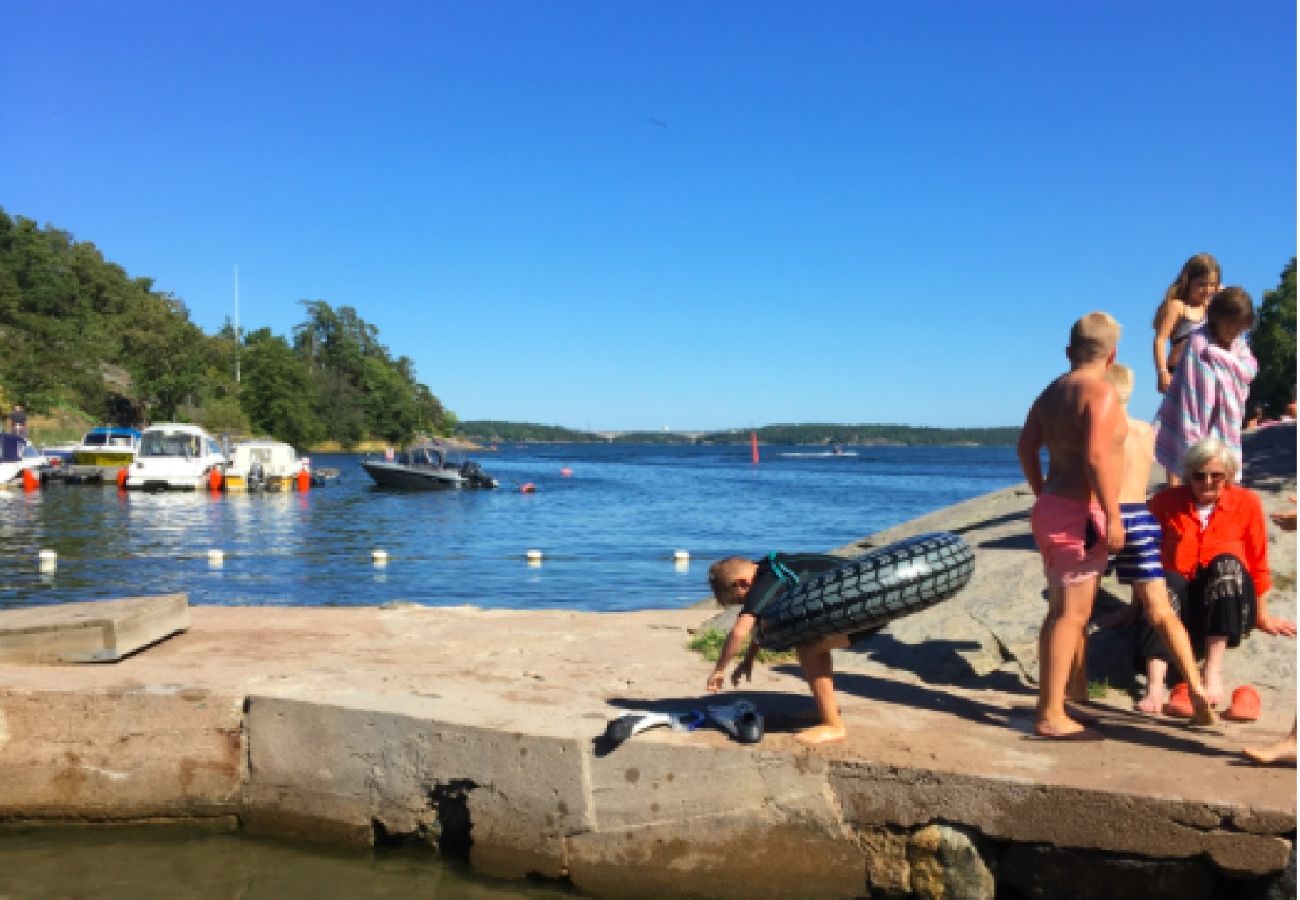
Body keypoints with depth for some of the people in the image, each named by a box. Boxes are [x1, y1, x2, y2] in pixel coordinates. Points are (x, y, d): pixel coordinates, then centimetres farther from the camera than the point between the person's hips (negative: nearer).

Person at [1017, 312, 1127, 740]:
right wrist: (1113, 516, -22)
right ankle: (1051, 716, -6)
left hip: (1052, 508, 9)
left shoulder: (1053, 391, 13)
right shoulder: (1100, 392, -13)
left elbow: (1025, 447, 16)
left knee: (1063, 611, 18)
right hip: (1079, 514, -9)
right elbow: (1096, 456, -24)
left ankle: (1074, 690, 30)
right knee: (1070, 614, -7)